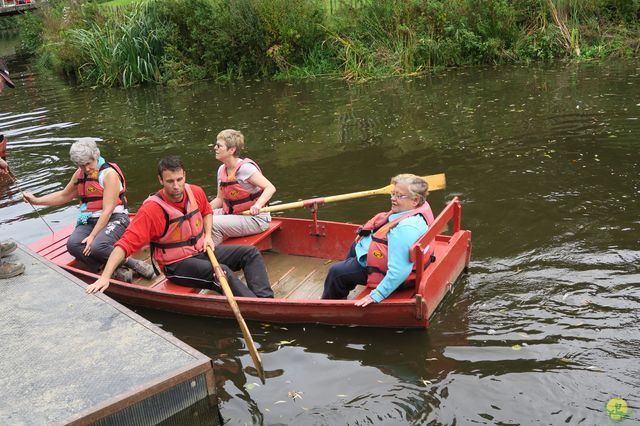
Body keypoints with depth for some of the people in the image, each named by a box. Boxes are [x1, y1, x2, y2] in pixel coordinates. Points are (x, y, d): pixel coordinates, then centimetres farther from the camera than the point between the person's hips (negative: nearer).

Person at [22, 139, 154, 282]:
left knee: (97, 246, -37)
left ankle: (132, 262, -16)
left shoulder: (109, 173, -10)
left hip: (114, 219, -7)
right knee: (73, 244, -26)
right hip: (90, 221, 7)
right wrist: (36, 200, 21)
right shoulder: (80, 174, 15)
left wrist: (93, 235, -20)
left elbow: (108, 210, -15)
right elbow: (64, 196, 32)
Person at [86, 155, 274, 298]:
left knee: (250, 252, -5)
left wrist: (208, 236, 2)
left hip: (202, 251, 7)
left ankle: (265, 298, -22)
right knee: (223, 272, -30)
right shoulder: (152, 209, -22)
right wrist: (105, 277, -32)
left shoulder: (195, 192, -5)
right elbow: (126, 243, -25)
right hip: (177, 265, -7)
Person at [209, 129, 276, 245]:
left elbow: (270, 188, -24)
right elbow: (220, 199, 13)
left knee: (213, 224, -25)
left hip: (255, 218, -8)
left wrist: (258, 205, -39)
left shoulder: (245, 168, -18)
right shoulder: (222, 170, 6)